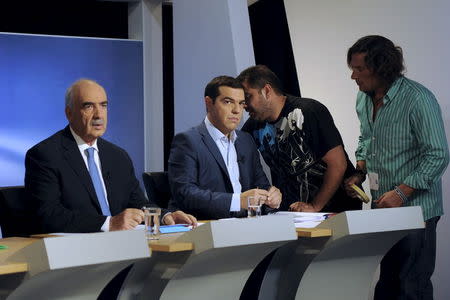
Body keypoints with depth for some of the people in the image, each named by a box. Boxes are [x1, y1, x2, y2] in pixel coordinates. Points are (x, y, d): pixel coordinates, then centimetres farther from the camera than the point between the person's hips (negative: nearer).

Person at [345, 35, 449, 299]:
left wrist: (401, 192, -21)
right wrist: (359, 173, 7)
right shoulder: (364, 98, 7)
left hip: (415, 209, -7)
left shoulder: (418, 99, -18)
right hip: (381, 208, 7)